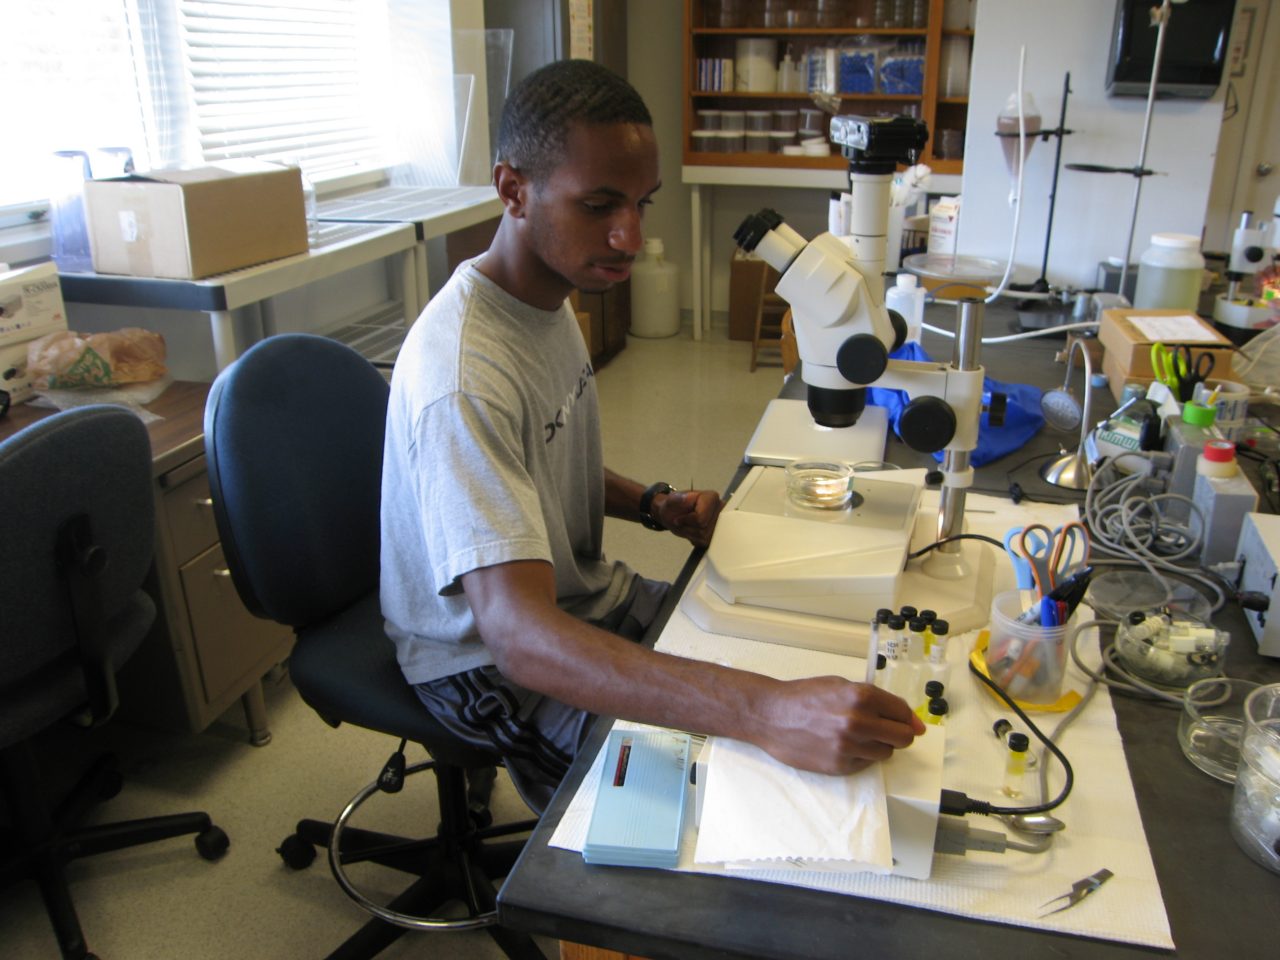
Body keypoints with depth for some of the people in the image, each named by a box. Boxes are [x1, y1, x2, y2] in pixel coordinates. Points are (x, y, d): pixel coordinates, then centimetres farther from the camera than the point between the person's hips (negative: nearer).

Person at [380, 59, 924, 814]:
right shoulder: (460, 379, -32)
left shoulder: (549, 297, 0)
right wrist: (761, 711, -54)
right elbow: (518, 634, -43)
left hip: (583, 598, 9)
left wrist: (654, 506, -6)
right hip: (487, 659, -8)